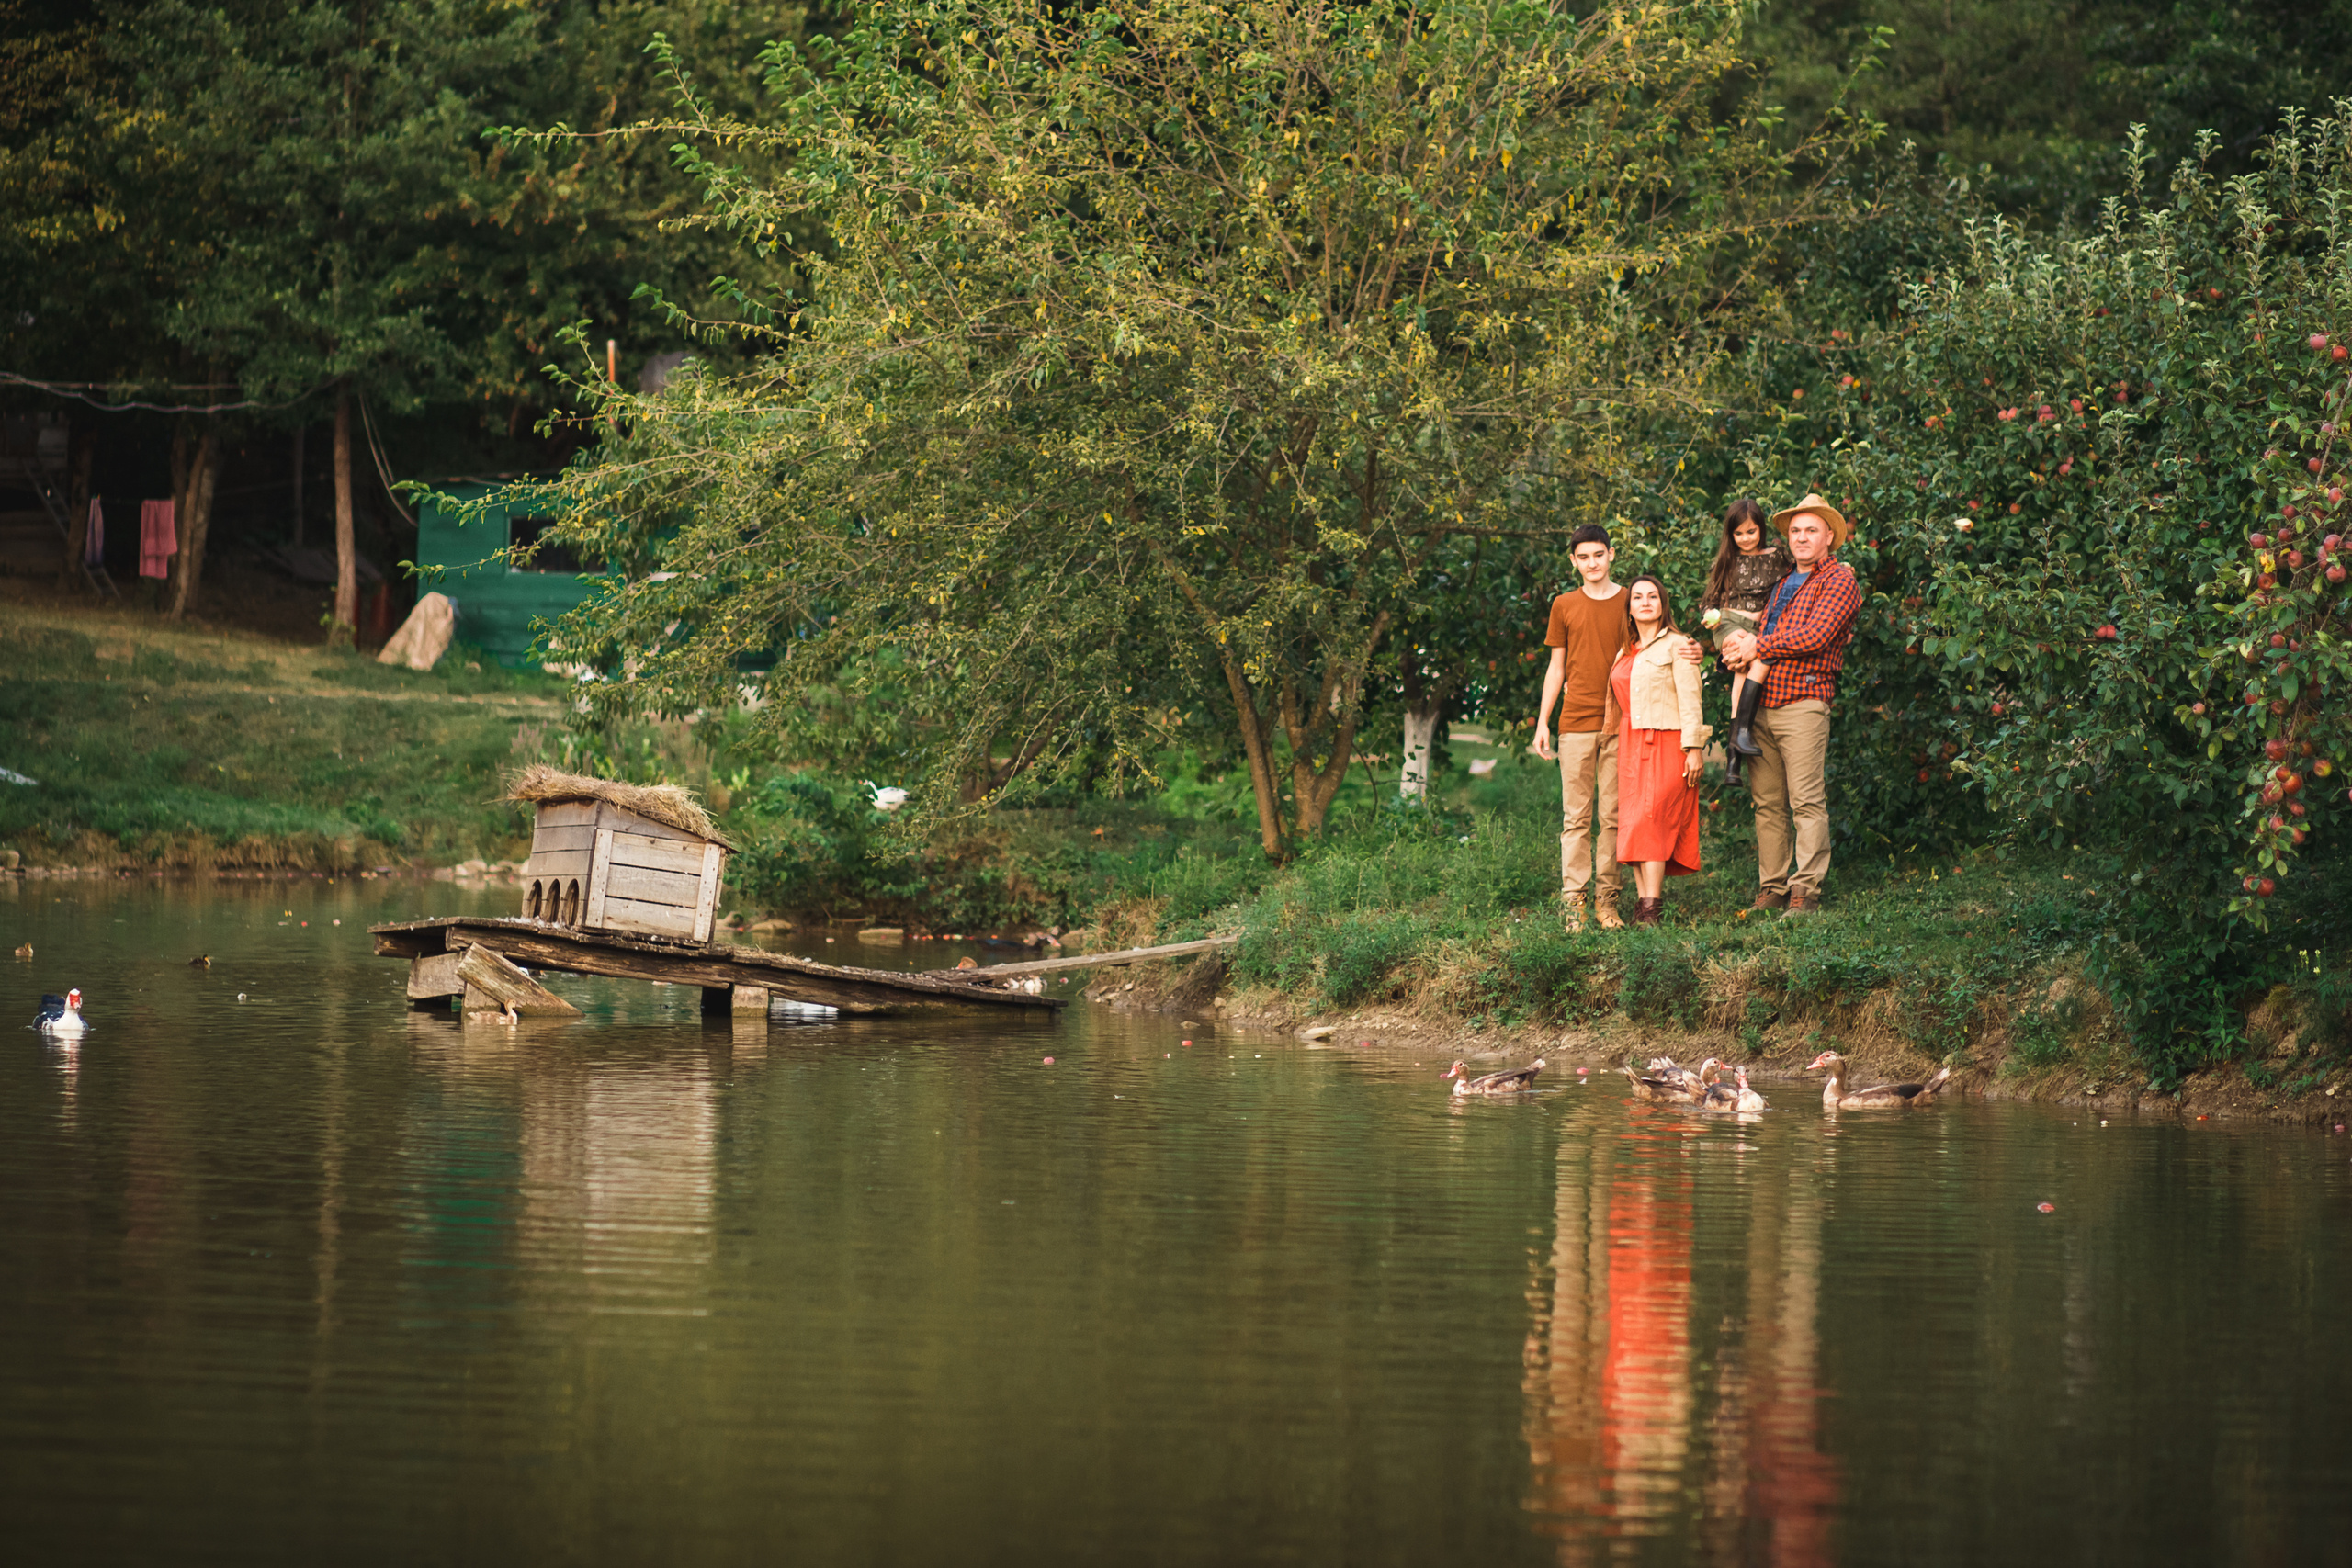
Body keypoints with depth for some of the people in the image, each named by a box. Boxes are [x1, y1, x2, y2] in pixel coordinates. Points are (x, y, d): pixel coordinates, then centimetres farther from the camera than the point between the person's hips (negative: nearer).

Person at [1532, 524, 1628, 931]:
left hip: (1619, 723, -1)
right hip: (1575, 723, 1)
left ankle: (1607, 899, 3)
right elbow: (1556, 667, 15)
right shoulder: (1564, 606, 11)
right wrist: (1542, 721, 8)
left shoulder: (1629, 603, 7)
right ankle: (1574, 902, -2)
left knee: (1613, 815, -1)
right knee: (1576, 817, -2)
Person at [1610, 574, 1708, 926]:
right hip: (1631, 747, 6)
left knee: (1652, 820, -16)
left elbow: (1689, 700, -5)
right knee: (1632, 825, -2)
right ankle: (1641, 901, -2)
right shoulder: (1625, 652, 19)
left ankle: (1652, 909, -19)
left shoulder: (1676, 646, 1)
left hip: (1667, 744, -6)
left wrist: (1693, 749, -12)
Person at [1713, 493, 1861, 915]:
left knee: (1807, 802, -9)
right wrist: (1741, 646, 1)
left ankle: (1805, 892, -9)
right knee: (1768, 803, 6)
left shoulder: (1839, 579, 0)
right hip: (1762, 703, 7)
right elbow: (1765, 633, 25)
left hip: (1803, 702, -7)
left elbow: (1815, 636, -13)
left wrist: (1759, 646, -5)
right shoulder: (1784, 583, 24)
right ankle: (1771, 889, 9)